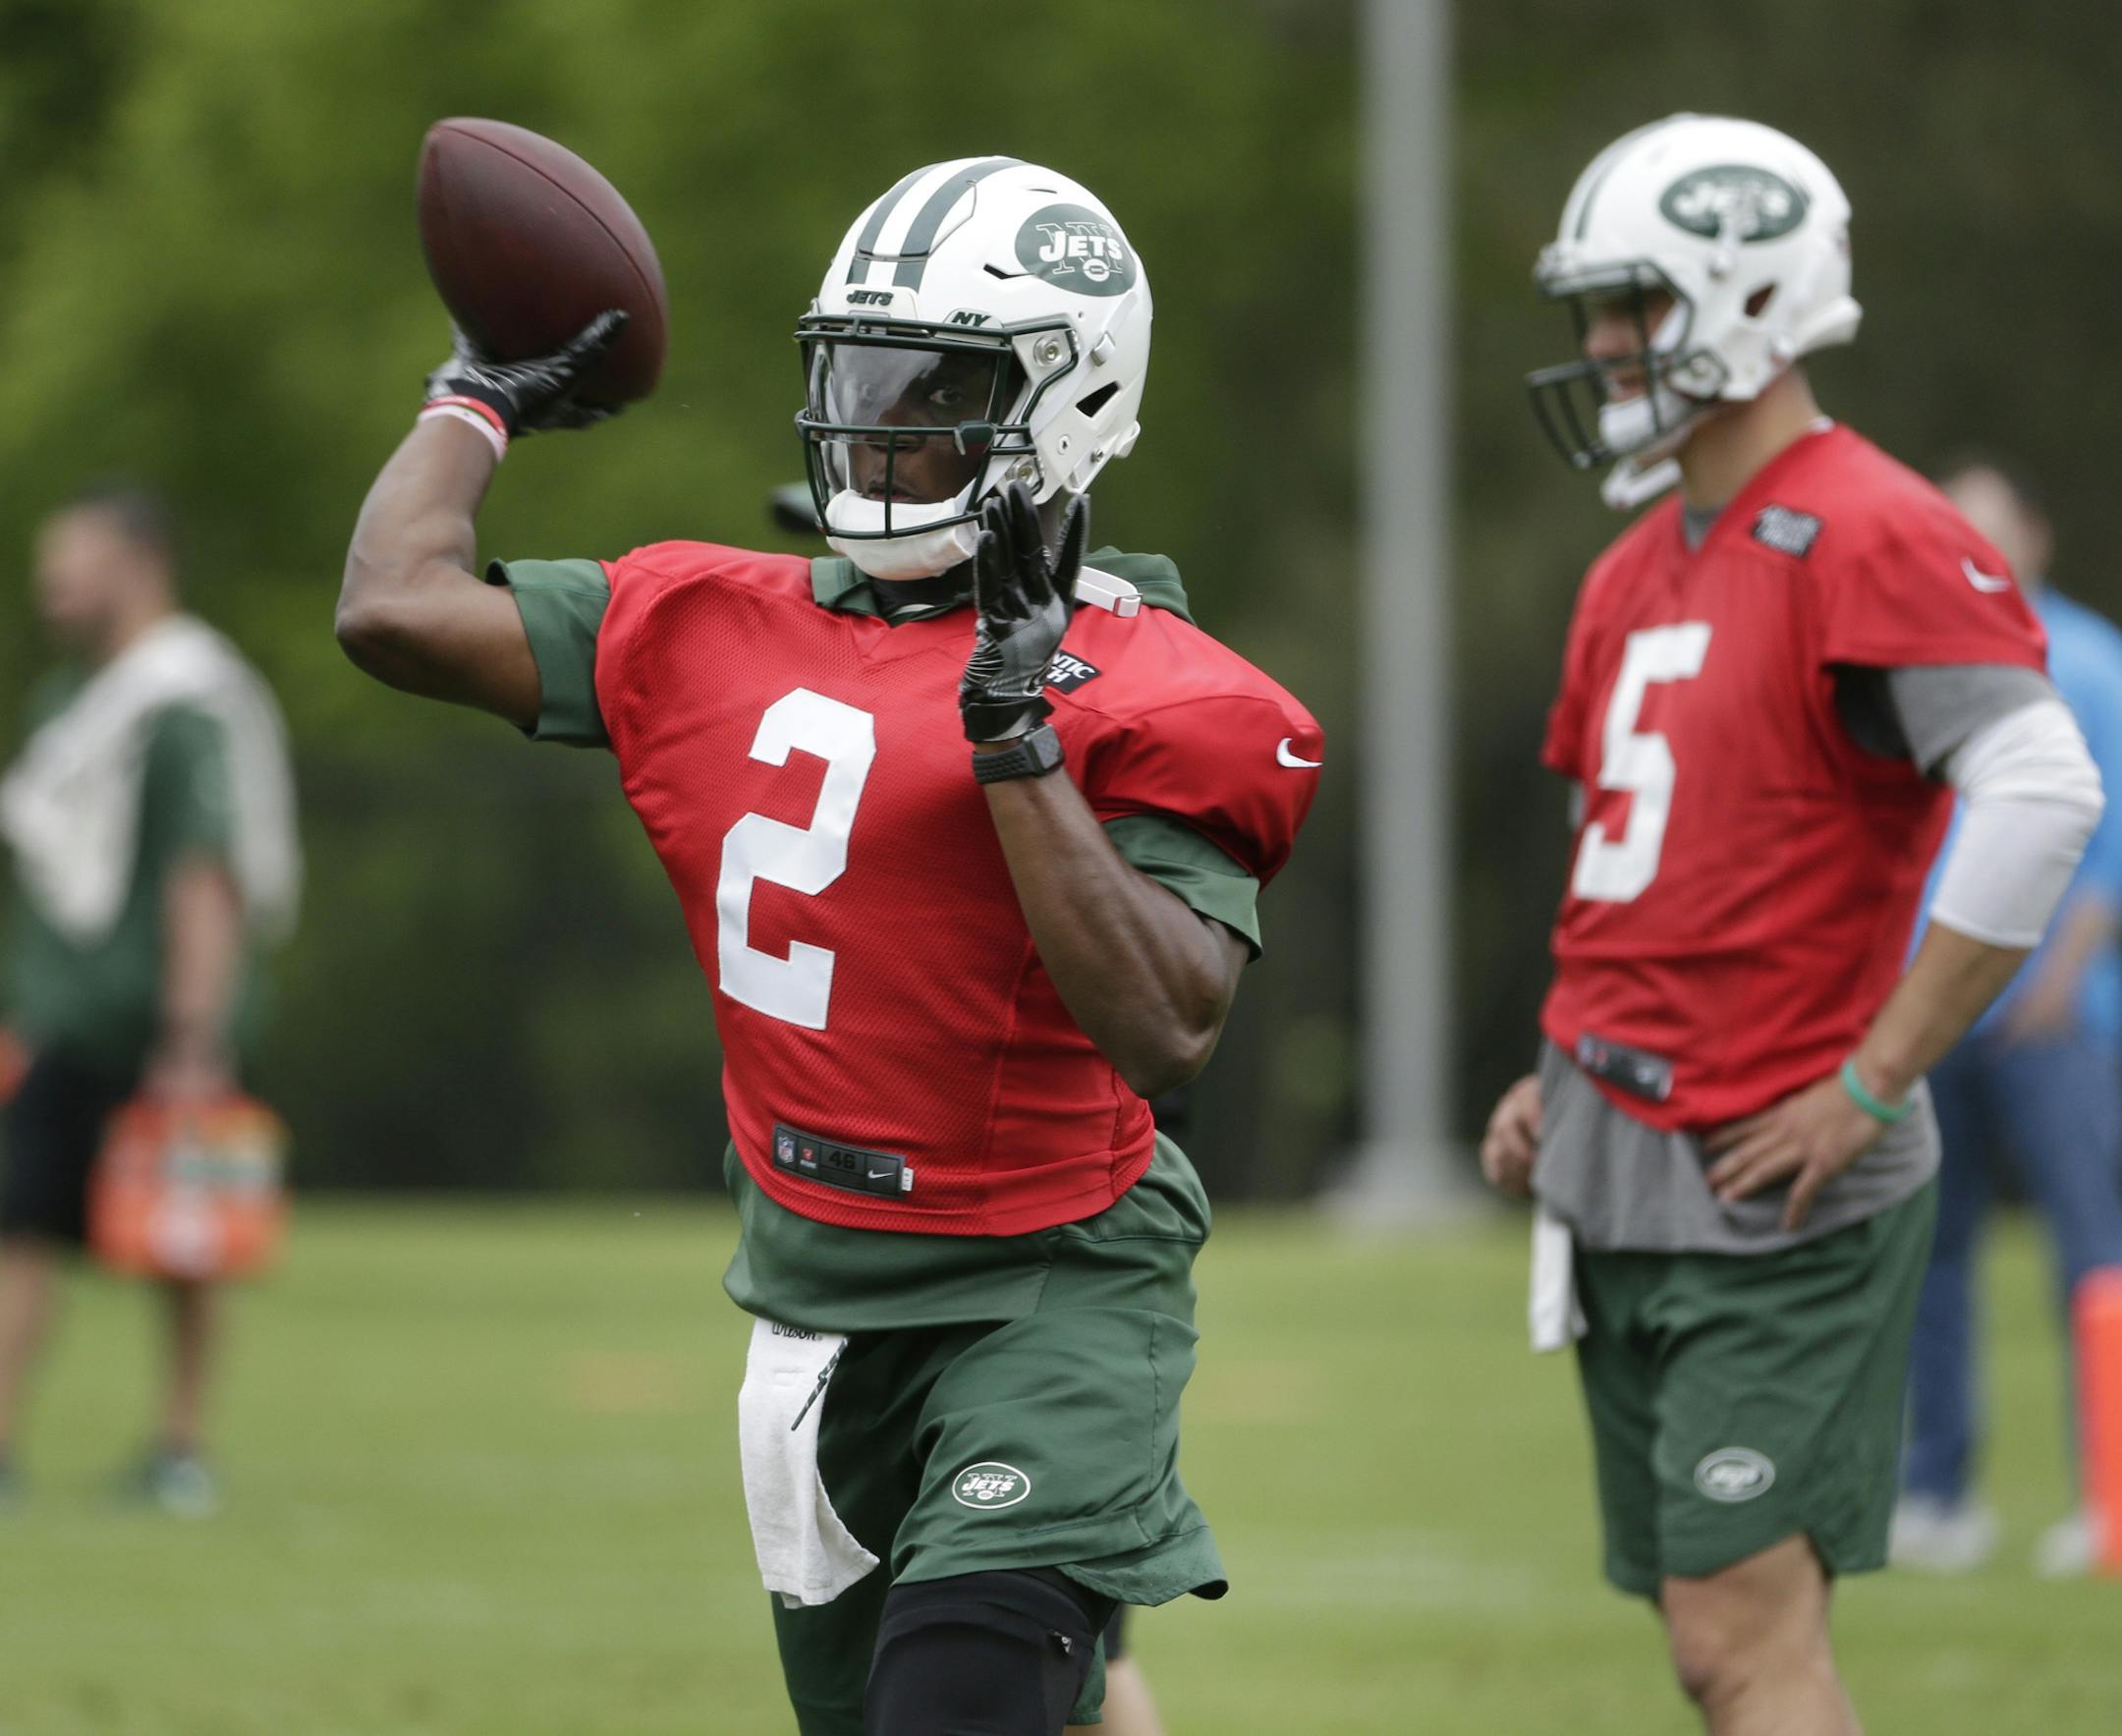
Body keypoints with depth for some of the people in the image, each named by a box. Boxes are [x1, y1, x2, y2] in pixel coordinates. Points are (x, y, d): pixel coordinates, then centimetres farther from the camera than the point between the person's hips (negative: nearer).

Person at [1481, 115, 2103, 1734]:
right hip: (1621, 1180, 9)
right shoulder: (1638, 577, 15)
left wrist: (1869, 1084, -21)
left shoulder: (1872, 544, -13)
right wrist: (1570, 1072, 13)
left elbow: (2042, 797, -24)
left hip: (1776, 1187, -9)